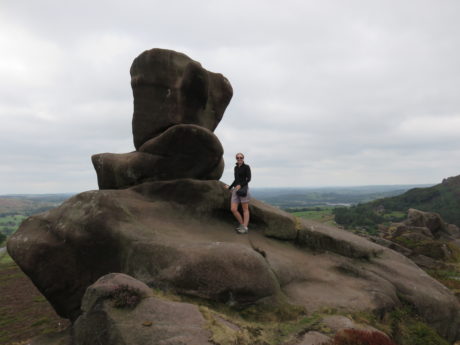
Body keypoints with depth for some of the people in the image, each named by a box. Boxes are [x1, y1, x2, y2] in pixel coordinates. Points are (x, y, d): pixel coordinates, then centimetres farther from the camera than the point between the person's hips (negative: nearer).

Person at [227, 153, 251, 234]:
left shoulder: (246, 167, -2)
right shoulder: (236, 167, 17)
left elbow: (249, 178, -12)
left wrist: (240, 185, -22)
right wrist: (230, 187, 27)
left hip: (243, 188, -6)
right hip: (236, 190, 6)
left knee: (245, 209, -2)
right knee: (233, 209, -3)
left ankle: (245, 228, 0)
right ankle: (242, 224, 14)